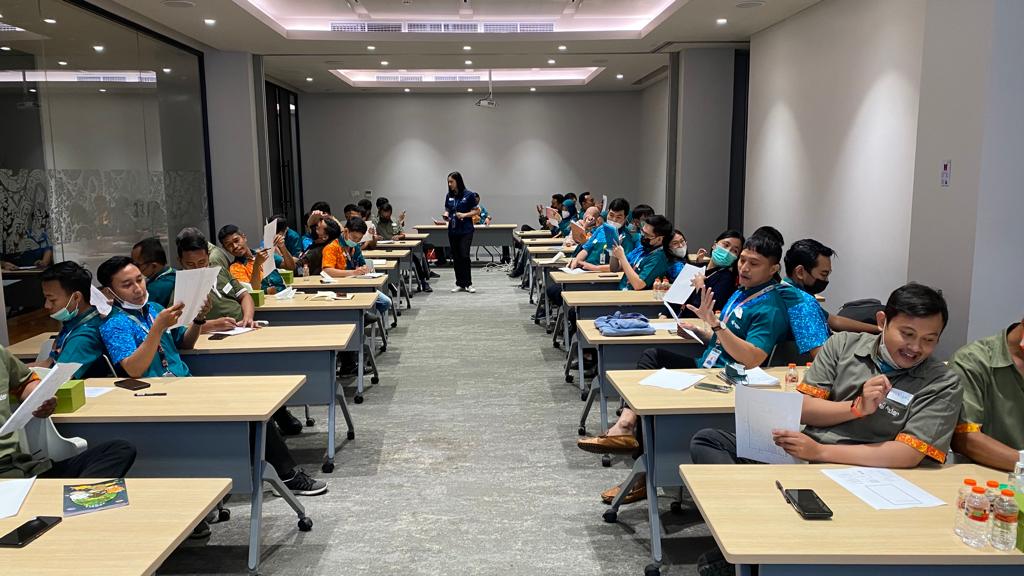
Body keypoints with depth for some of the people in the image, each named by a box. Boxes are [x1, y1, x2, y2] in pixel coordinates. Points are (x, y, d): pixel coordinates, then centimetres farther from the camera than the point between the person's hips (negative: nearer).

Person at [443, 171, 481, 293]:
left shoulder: (469, 195, -6)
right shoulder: (449, 196, 9)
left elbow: (477, 211, -2)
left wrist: (464, 215, -16)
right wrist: (446, 215, -5)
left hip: (466, 231, -5)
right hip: (453, 231, 5)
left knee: (464, 256, -11)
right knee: (456, 258, 7)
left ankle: (468, 284, 0)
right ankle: (460, 284, 15)